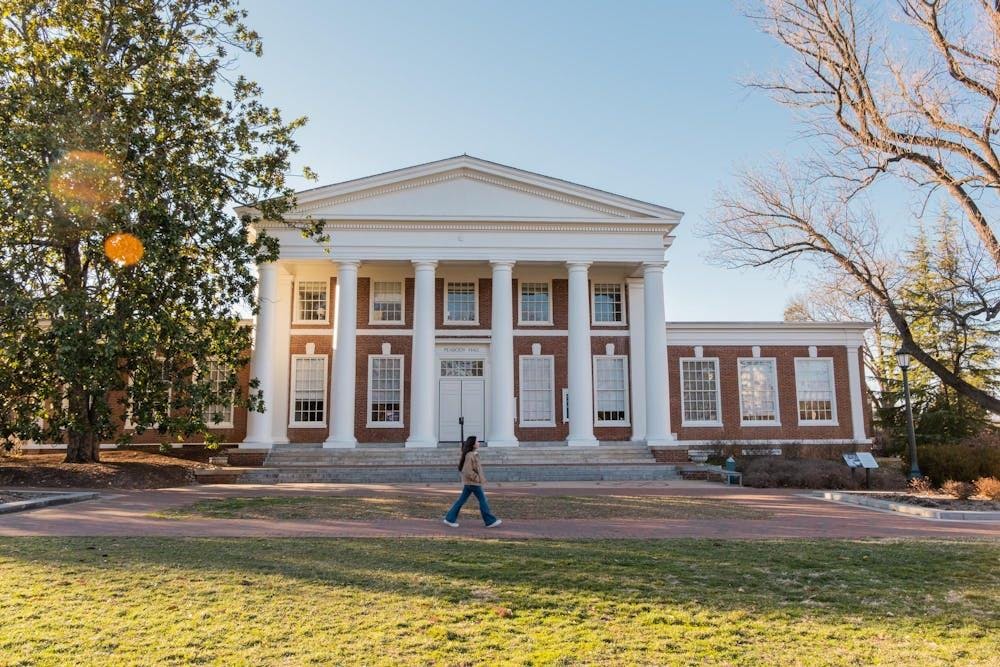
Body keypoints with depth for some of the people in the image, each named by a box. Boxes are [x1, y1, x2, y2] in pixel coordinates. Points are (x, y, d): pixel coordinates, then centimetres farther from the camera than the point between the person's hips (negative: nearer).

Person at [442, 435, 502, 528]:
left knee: (462, 500, 11)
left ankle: (450, 518, 13)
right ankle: (490, 521, 8)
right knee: (482, 500, 0)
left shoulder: (473, 454, 11)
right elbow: (468, 471, -24)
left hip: (469, 482, 10)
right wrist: (478, 479, -18)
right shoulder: (470, 456, -20)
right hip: (473, 482, -10)